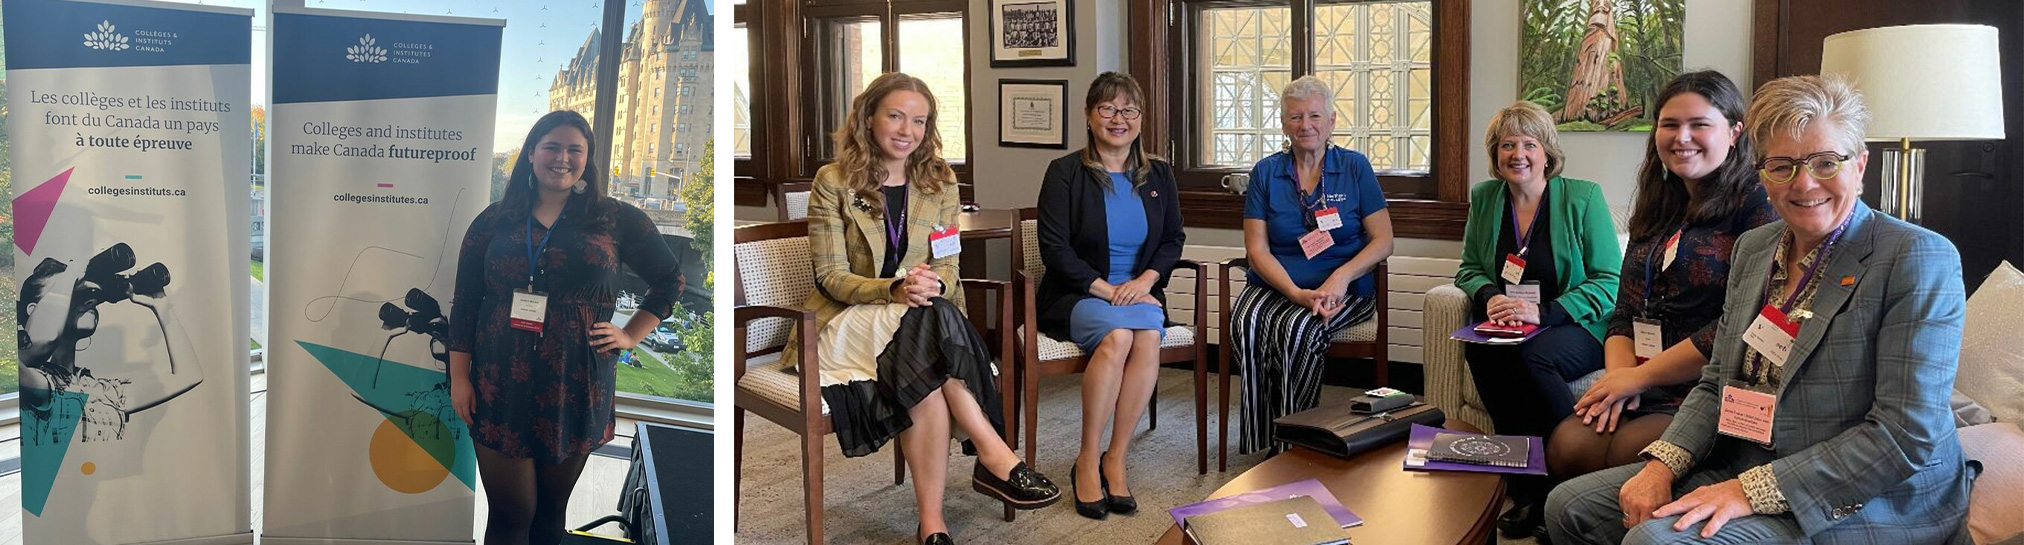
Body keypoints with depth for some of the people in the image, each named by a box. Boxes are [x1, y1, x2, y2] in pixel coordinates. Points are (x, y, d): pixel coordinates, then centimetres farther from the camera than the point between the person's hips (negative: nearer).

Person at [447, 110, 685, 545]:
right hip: (501, 390, 0)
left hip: (575, 391, 0)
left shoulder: (615, 219, 2)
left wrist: (630, 337, 3)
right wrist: (459, 378, 1)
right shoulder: (494, 222, 6)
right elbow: (464, 304, 7)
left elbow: (669, 281, 11)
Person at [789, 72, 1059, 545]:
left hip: (922, 317, 3)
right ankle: (995, 456, -34)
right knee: (927, 320, -36)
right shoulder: (834, 181, -1)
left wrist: (933, 285, -20)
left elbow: (947, 266, 7)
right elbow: (831, 276, -6)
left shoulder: (939, 181, 10)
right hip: (847, 323, -3)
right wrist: (894, 289, -24)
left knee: (925, 385, -34)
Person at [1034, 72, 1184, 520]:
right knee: (1117, 335, -34)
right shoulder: (1065, 173, 0)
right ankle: (1088, 461, -22)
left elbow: (1173, 240, 13)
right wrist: (1104, 288, -16)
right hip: (1075, 296, -3)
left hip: (1139, 292, 3)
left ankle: (1115, 459, -21)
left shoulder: (1158, 174, 14)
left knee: (1149, 337, -31)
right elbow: (1054, 248, -7)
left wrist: (1145, 279, -7)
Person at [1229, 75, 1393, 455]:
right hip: (1274, 286, 2)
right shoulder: (1266, 172, 10)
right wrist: (1295, 292, -15)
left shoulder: (1355, 167, 7)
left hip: (1343, 290, -2)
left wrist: (1342, 276, -17)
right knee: (1245, 325, -31)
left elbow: (1383, 241, 1)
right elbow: (1256, 248, 2)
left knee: (1295, 329, -33)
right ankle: (1257, 447, -24)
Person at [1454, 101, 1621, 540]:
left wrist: (1544, 312, -21)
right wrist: (1489, 296, -10)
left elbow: (1609, 282, -7)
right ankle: (1527, 489, -23)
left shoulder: (1583, 198, -2)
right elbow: (1469, 269, 15)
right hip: (1506, 325, 3)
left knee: (1530, 355, -36)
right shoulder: (1484, 198, 11)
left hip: (1579, 328, -3)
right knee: (1479, 351, -32)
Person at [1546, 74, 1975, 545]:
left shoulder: (1920, 258, -12)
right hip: (1741, 467, 7)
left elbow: (1908, 438, -19)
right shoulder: (1752, 248, 11)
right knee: (1571, 506, -3)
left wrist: (1753, 491, -23)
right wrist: (1662, 465, -7)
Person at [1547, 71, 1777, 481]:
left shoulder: (1757, 205, -5)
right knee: (1566, 446, -22)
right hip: (1645, 394, 6)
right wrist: (1619, 376, -4)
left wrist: (1640, 375, -9)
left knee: (1625, 455, -31)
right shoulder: (1657, 210, 19)